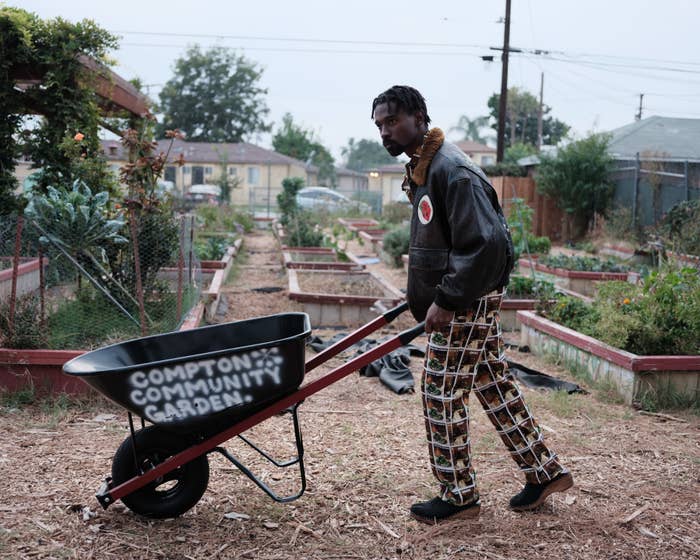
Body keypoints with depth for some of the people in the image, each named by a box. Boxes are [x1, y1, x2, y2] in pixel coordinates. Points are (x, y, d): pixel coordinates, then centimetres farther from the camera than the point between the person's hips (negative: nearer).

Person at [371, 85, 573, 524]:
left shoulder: (452, 171, -21)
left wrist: (446, 301, -24)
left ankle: (459, 496, 14)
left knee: (442, 393, -2)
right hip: (463, 298, 10)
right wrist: (425, 295, 16)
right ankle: (545, 471, 28)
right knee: (495, 385, 16)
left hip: (468, 301, -10)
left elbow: (486, 244, -27)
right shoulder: (422, 167, 12)